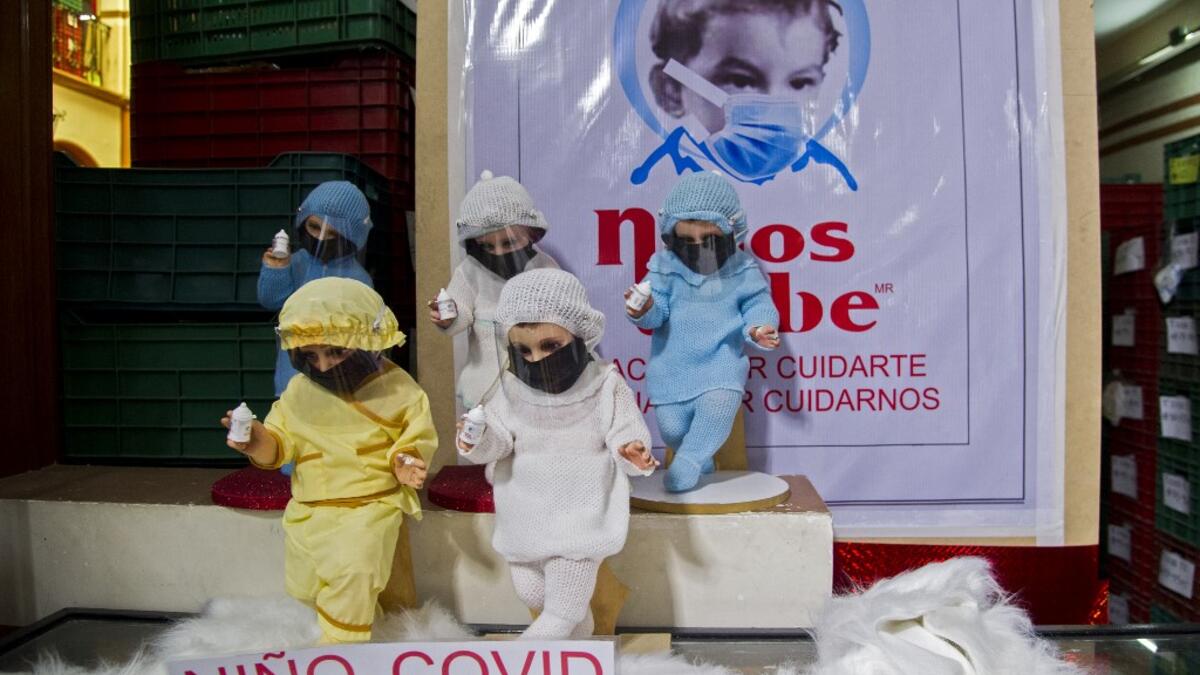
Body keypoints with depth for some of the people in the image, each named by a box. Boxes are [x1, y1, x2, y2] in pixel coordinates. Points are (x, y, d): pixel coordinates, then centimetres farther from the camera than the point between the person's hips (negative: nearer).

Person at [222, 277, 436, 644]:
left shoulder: (394, 388, -10)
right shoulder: (299, 390, 0)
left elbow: (417, 439, -3)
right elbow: (280, 444, 2)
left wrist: (405, 463, -24)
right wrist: (258, 442, -20)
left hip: (369, 506, -5)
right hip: (307, 509, 5)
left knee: (353, 569, -27)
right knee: (304, 589, 17)